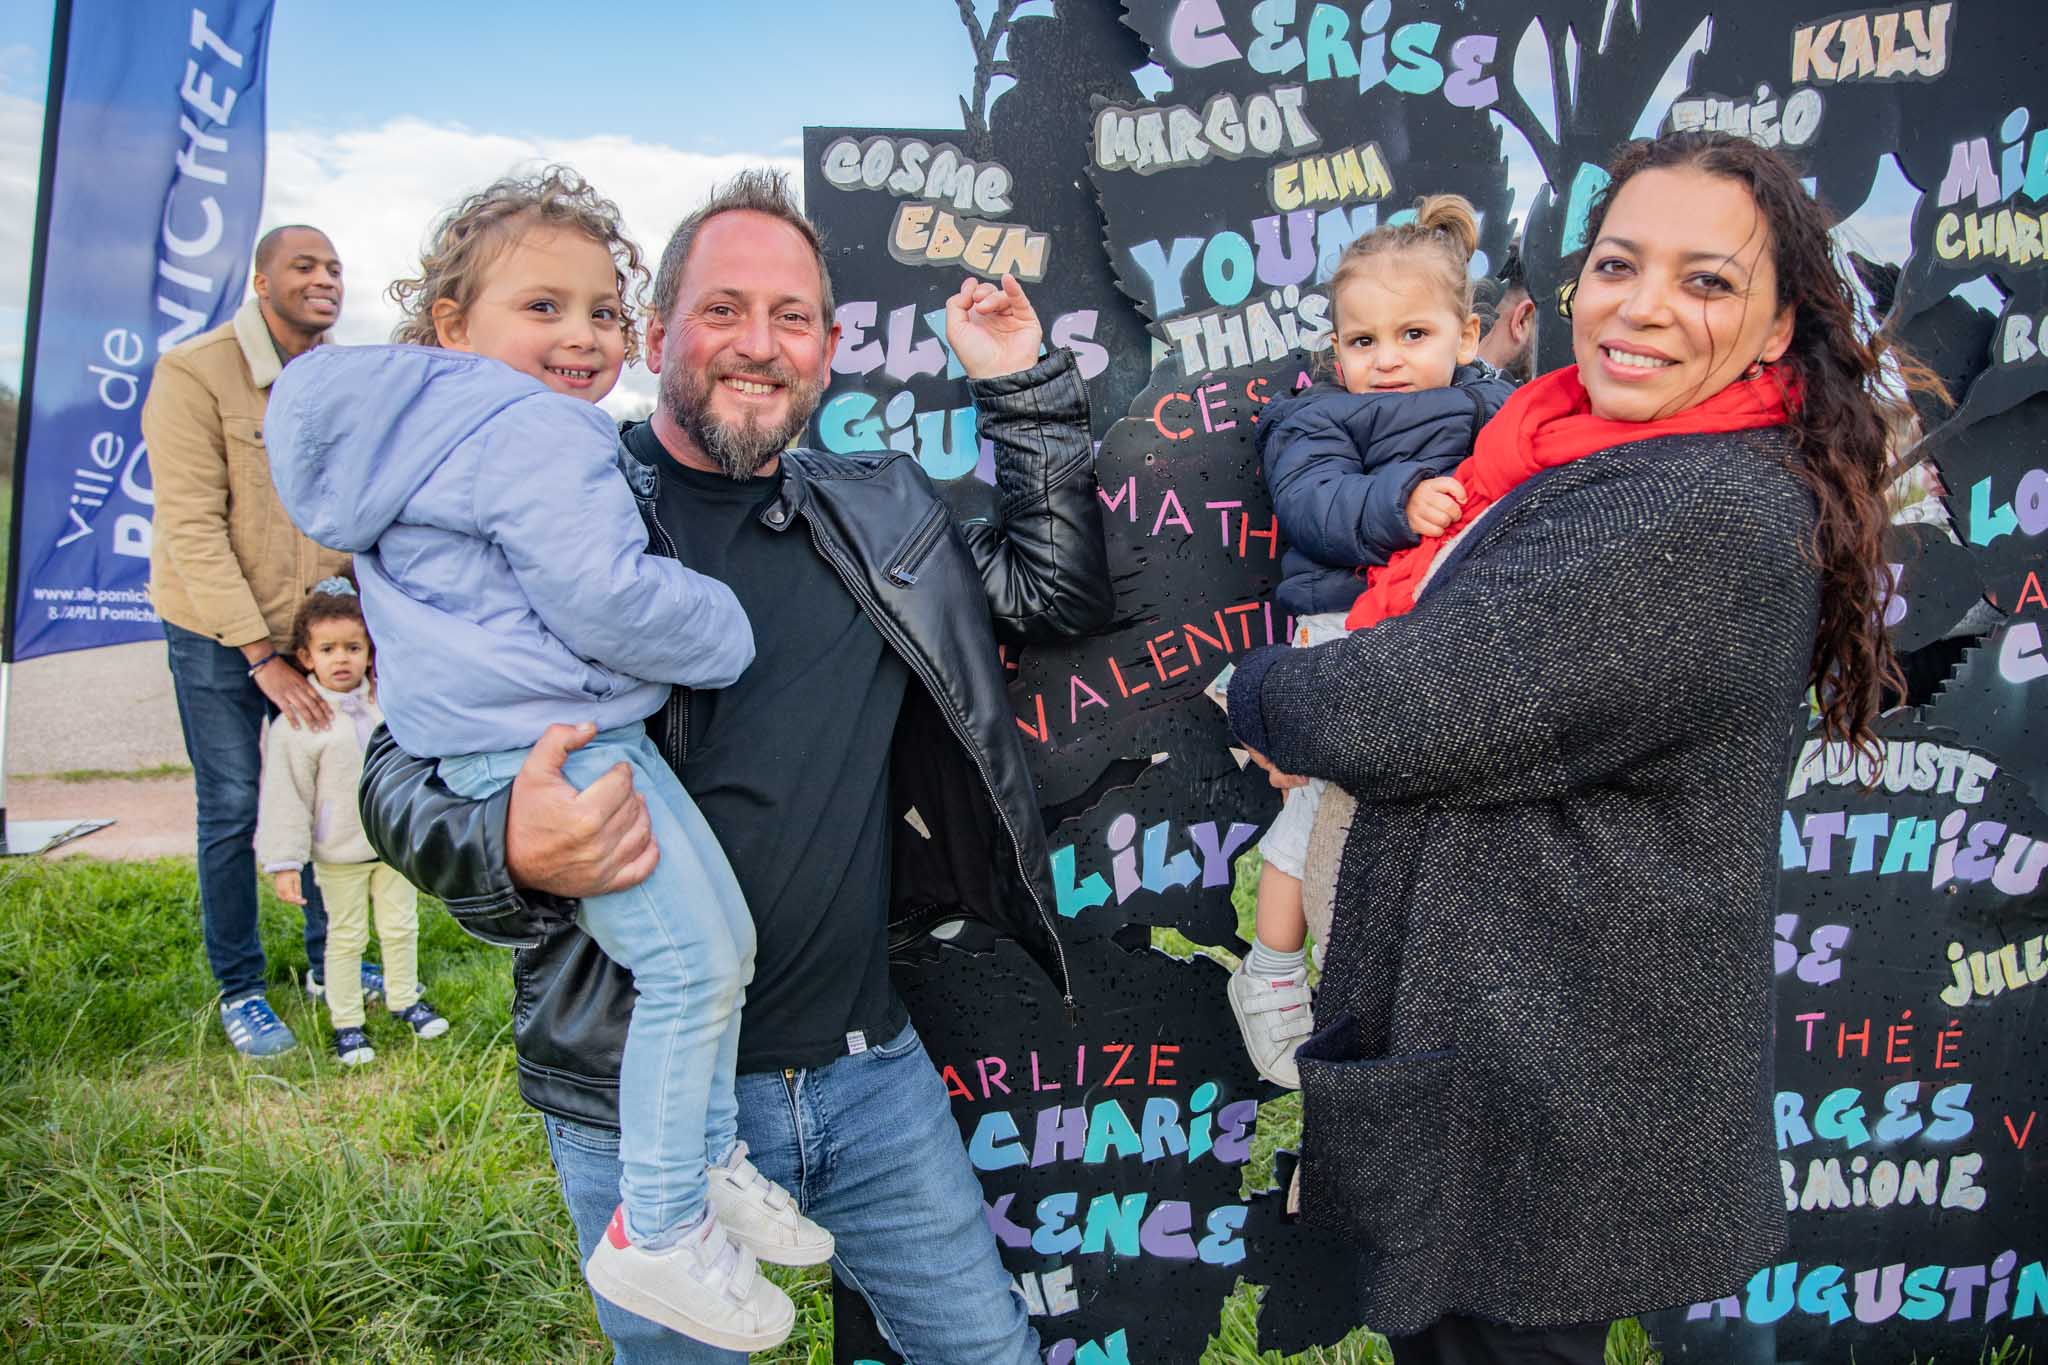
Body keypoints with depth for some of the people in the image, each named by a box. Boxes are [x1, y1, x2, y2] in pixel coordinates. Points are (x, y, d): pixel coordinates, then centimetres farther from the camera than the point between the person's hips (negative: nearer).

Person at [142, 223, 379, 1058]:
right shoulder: (194, 373, -14)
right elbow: (192, 528, -17)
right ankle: (239, 991, 20)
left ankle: (328, 959, 30)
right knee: (231, 812, 4)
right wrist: (261, 655, -20)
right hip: (218, 636, -4)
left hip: (316, 628, 5)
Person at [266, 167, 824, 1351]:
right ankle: (655, 1233, 5)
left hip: (500, 734, 11)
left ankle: (709, 1162, 29)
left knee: (719, 941, 15)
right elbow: (606, 601, -23)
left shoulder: (436, 429, 19)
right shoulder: (539, 435, -16)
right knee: (693, 959, -8)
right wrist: (726, 634, -7)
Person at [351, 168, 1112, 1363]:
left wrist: (1024, 388, 7)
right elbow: (404, 761, -7)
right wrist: (508, 852, -29)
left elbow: (1060, 593, 14)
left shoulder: (883, 510, 8)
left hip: (871, 1070, 4)